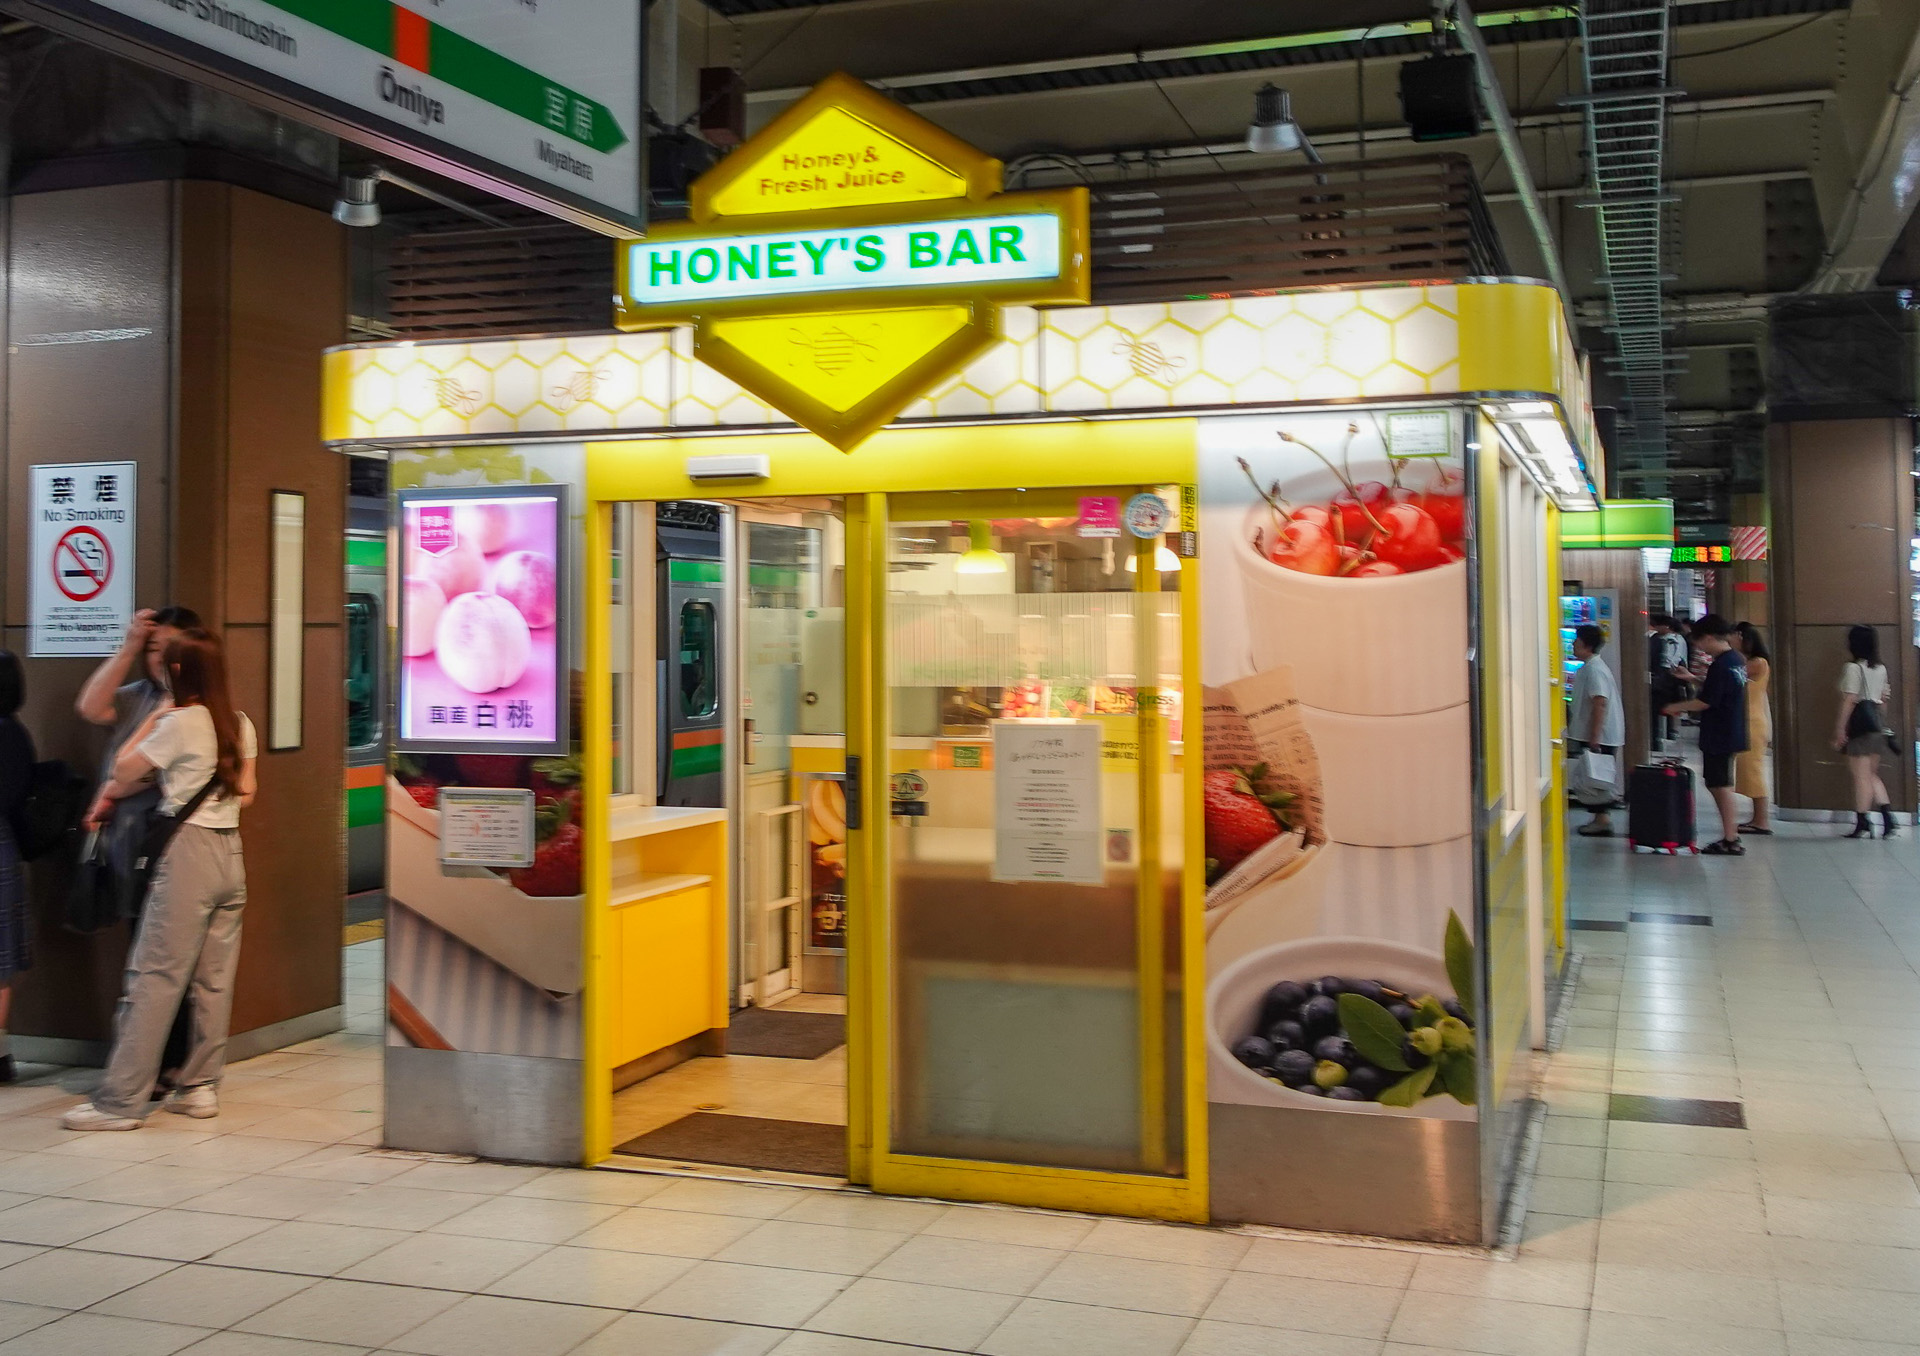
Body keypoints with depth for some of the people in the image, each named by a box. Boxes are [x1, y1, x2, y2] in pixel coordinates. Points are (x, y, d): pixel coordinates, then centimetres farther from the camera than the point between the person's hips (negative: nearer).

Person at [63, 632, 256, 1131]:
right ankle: (200, 1087, 14)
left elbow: (124, 770, 1)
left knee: (154, 978, -5)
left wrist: (152, 720, 11)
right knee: (214, 980, 9)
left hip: (188, 853, -7)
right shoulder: (240, 725, 12)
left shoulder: (179, 722, -8)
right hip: (231, 853, 7)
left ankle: (121, 1101, -3)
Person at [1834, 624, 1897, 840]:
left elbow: (1849, 700, -15)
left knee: (1861, 775, -5)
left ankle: (1862, 824, -4)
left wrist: (1840, 728, -14)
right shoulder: (1881, 669, 13)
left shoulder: (1853, 668, -10)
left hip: (1859, 722, -8)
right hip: (1877, 720, 8)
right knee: (1871, 774, 15)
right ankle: (1887, 817, 3)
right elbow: (1883, 700, 16)